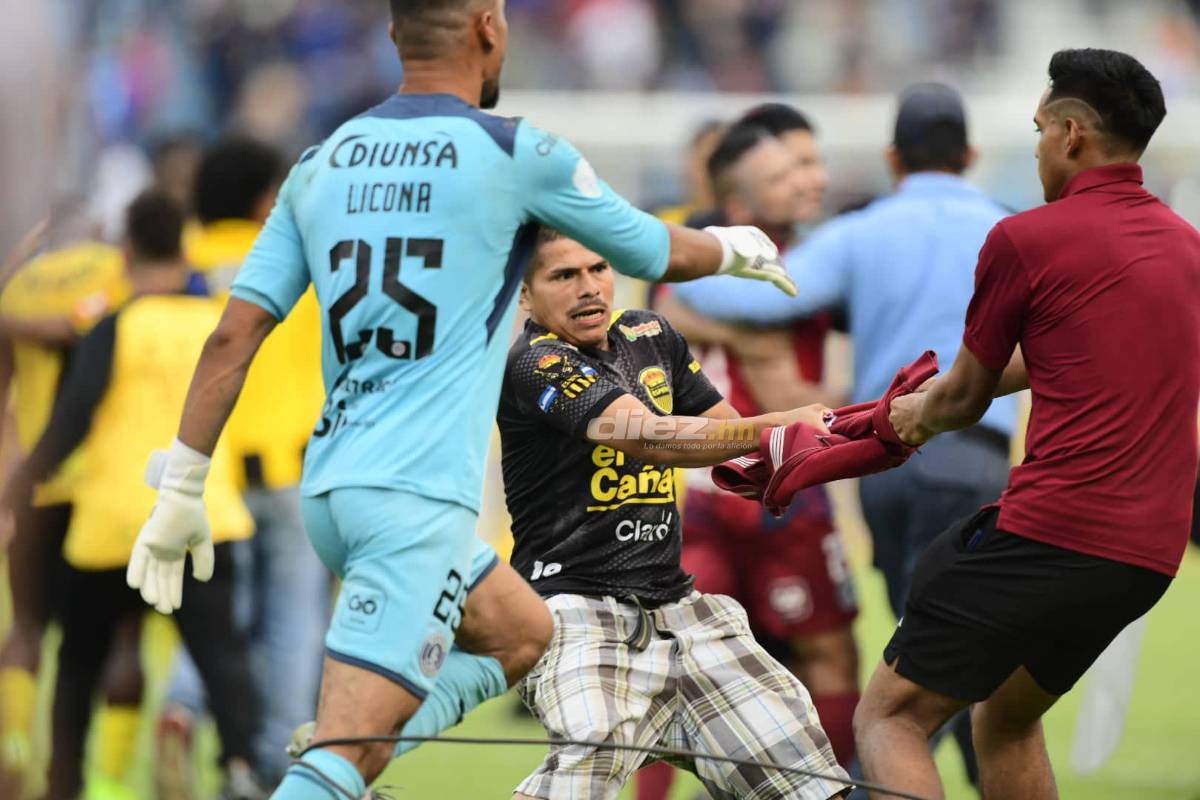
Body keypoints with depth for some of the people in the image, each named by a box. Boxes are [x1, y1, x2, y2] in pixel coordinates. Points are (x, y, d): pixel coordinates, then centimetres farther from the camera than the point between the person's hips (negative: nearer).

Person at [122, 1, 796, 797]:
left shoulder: (321, 164, 12)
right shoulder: (517, 154, -3)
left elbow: (232, 337, 6)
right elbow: (658, 253, 13)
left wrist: (181, 491, 9)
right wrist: (735, 248, 34)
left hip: (329, 490, 7)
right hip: (419, 495, -7)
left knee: (527, 635, 24)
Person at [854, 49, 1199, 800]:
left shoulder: (1027, 238, -6)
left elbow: (966, 397, 7)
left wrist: (919, 415, 31)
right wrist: (943, 394, 40)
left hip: (1051, 534, -8)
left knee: (890, 717, -1)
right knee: (1008, 716, 26)